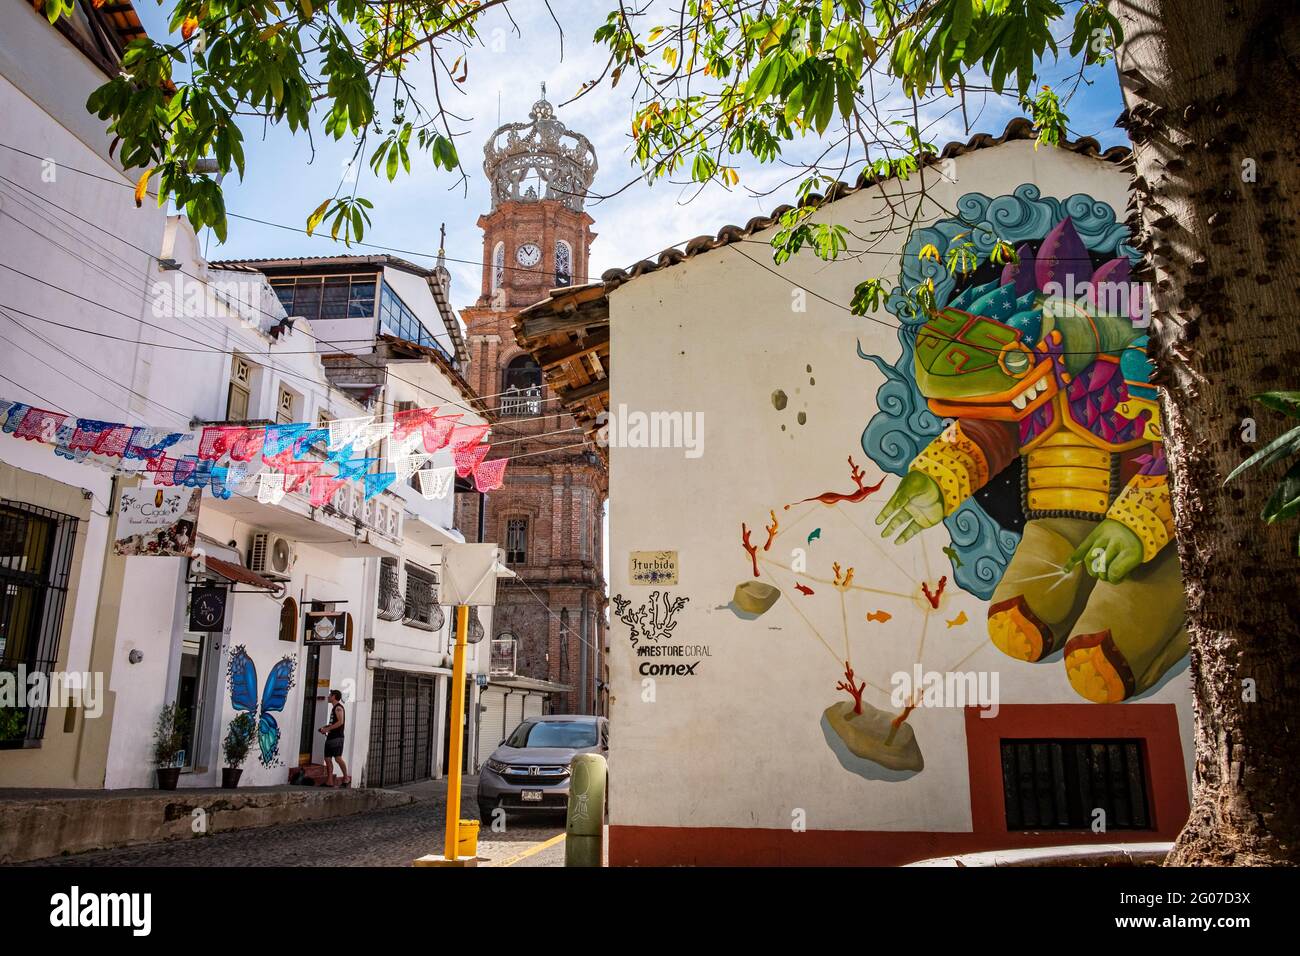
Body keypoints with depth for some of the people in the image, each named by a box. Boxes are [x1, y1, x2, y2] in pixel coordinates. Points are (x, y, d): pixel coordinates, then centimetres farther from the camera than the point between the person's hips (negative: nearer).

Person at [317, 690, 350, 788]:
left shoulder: (338, 707, -9)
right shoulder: (334, 708, 21)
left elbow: (340, 722, -20)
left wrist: (328, 729, -17)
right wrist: (325, 727, 14)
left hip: (337, 737, -10)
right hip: (330, 737, 10)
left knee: (338, 758, -14)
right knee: (327, 758, 6)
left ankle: (346, 778, -6)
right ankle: (329, 781, 7)